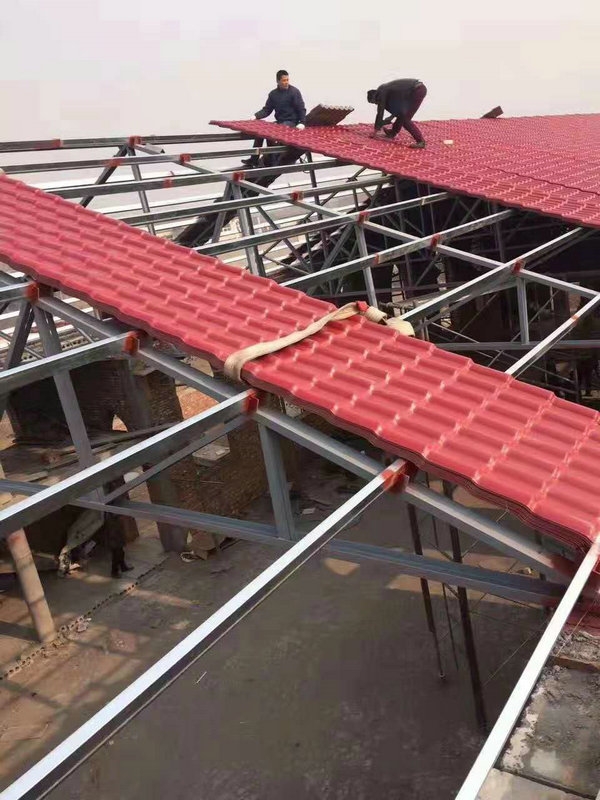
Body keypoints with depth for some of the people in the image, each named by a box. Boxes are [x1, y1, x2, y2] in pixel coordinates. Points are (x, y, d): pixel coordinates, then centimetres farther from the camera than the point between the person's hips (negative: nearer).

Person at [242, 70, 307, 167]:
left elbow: (301, 109, -8)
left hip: (291, 122, -6)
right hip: (279, 121, 6)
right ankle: (254, 159, -6)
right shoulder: (273, 94, 8)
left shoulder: (294, 91, -6)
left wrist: (302, 123, -23)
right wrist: (256, 116, -10)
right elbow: (266, 109, 7)